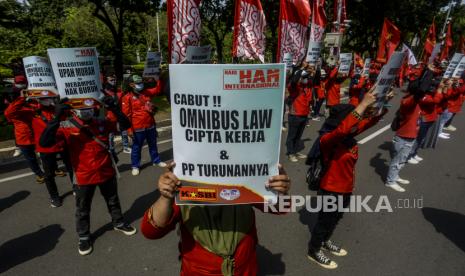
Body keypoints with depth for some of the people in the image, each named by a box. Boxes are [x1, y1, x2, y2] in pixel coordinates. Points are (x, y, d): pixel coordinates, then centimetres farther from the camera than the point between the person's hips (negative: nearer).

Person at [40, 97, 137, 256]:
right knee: (83, 210, 17)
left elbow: (125, 125, -7)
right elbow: (45, 142, -27)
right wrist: (57, 118, -36)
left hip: (107, 173, 3)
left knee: (113, 201, 22)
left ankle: (118, 223, 45)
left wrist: (114, 109, -22)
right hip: (84, 177, -2)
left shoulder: (102, 123, -5)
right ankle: (84, 237, 38)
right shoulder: (65, 127, -14)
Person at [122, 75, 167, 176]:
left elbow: (158, 89, 14)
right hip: (138, 128, -5)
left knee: (153, 144, 19)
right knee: (136, 147, 8)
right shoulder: (127, 97, -10)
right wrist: (129, 129, -13)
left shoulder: (146, 92, 6)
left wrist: (160, 79, -1)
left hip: (151, 125, 5)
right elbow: (127, 115, -11)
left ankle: (156, 161, 35)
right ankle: (135, 166, 22)